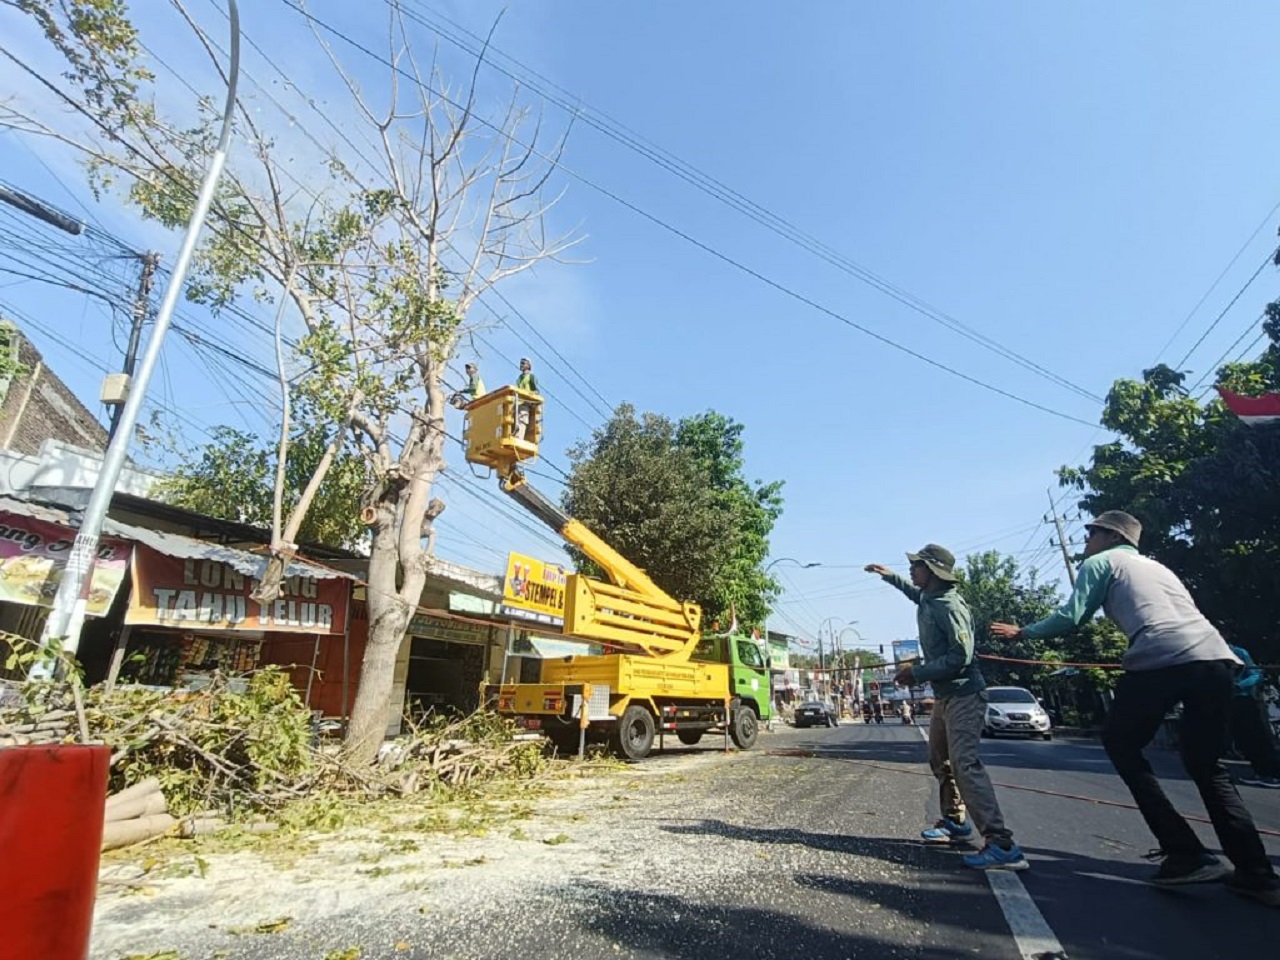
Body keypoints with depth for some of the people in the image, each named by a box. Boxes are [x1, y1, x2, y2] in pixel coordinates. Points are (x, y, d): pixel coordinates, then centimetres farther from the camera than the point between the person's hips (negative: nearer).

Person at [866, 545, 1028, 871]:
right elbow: (916, 593, 35)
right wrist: (890, 576, 33)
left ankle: (1002, 845, -17)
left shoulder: (949, 606, -20)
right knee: (940, 760, 18)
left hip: (963, 694, -10)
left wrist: (917, 673, -20)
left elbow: (960, 656, -25)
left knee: (965, 763, -18)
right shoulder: (928, 600, 8)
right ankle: (955, 823, 31)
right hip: (944, 694, 10)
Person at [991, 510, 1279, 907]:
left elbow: (1070, 618, 4)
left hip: (1160, 660, -7)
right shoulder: (1157, 567, 33)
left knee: (1122, 746, 12)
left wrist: (1022, 632, 17)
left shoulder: (1100, 562, 12)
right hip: (1215, 657, 7)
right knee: (1207, 766, 19)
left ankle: (1186, 854, 7)